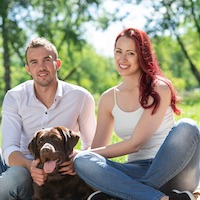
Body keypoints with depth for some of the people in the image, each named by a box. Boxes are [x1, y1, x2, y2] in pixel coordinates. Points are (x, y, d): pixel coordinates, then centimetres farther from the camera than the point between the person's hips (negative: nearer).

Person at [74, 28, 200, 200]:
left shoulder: (159, 89, -4)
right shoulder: (109, 98, 10)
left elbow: (134, 144, -11)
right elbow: (98, 149, 10)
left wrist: (82, 154, -10)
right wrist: (81, 157, -12)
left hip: (171, 171, -3)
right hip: (138, 172, 3)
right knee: (82, 161, -24)